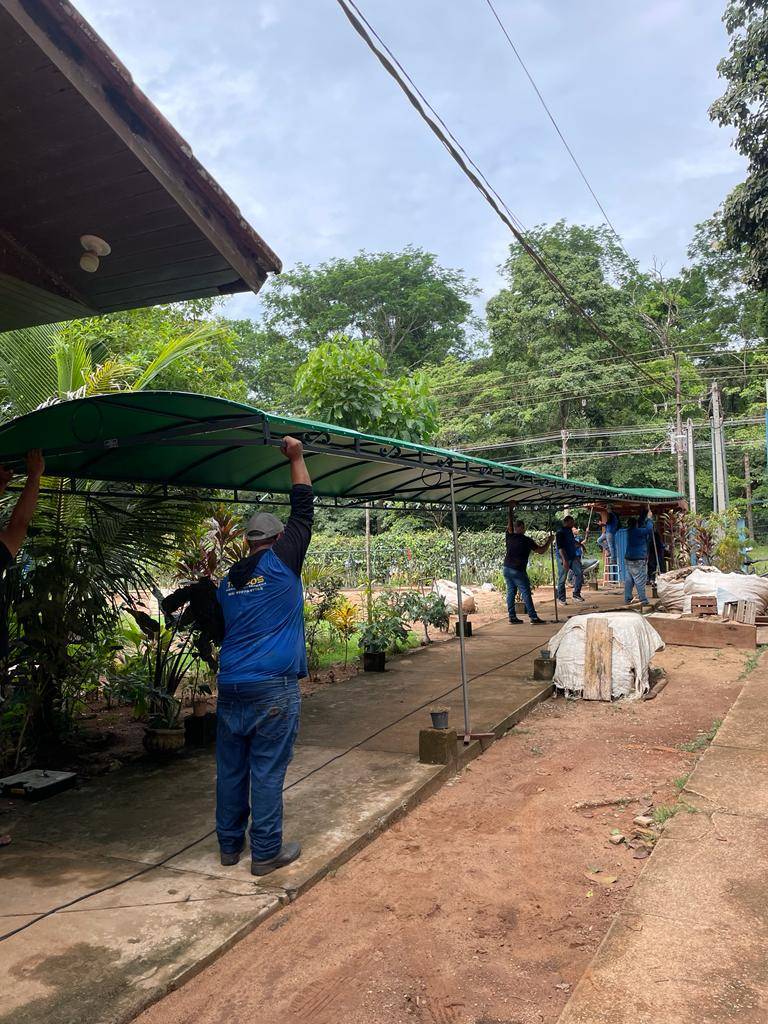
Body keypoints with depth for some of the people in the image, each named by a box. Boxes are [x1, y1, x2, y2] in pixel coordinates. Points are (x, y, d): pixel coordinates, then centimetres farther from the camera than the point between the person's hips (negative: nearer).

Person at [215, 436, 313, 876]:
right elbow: (303, 512, 1)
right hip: (273, 687, -6)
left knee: (231, 768, 13)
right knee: (268, 771, 1)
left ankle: (229, 844, 25)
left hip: (230, 687, 6)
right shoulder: (282, 563, -3)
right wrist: (297, 457, 8)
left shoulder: (228, 581, 13)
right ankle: (266, 852, 10)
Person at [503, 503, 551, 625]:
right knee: (526, 594, -4)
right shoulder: (526, 540, -7)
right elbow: (541, 551, -2)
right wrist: (548, 542, 13)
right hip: (518, 571, -6)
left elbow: (509, 523, 19)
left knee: (511, 592, 9)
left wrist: (510, 508, 29)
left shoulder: (509, 536, 5)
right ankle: (533, 617, -5)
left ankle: (512, 617, 9)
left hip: (507, 568, 6)